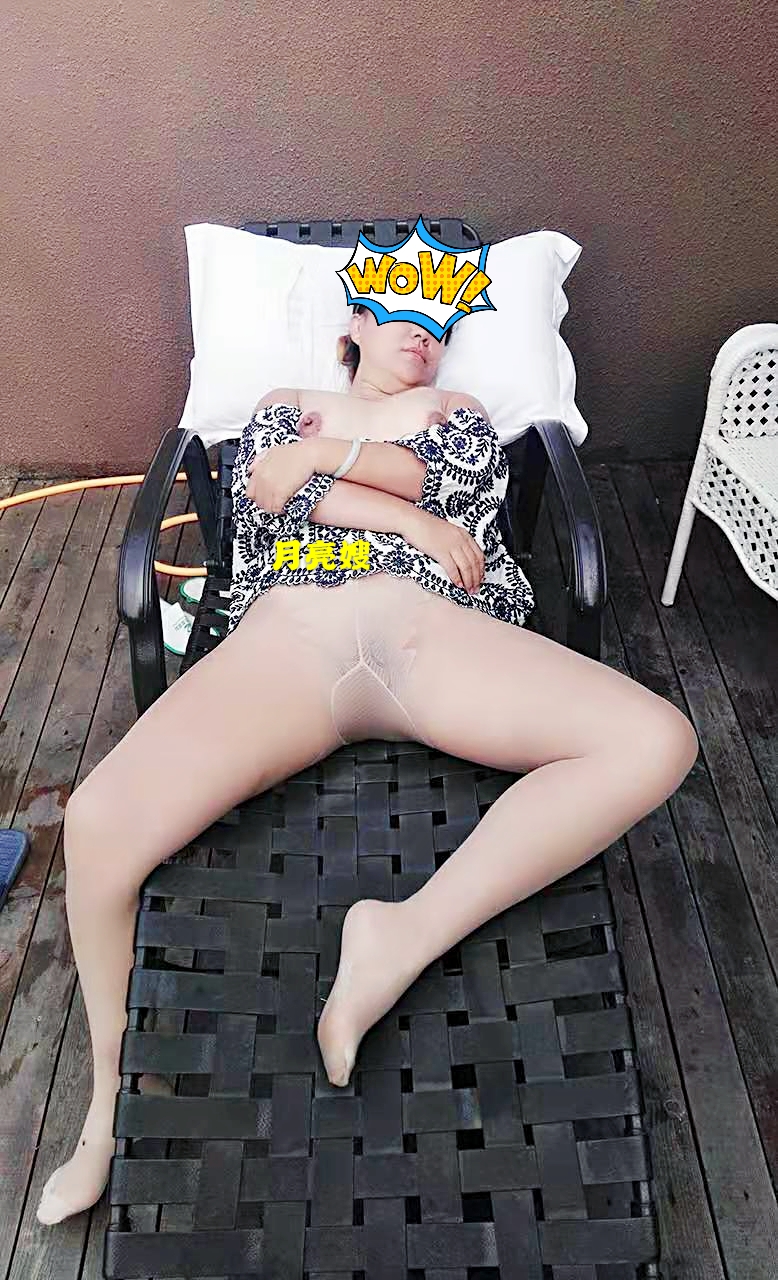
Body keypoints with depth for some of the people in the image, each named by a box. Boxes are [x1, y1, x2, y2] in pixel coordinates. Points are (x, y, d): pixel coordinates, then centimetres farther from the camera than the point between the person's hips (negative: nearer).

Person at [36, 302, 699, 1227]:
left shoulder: (459, 412, 32)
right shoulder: (286, 405, 32)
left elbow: (443, 482, 8)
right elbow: (267, 488, 8)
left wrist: (322, 456, 8)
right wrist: (413, 520, 2)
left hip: (430, 630, 1)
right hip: (289, 632, 0)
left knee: (656, 742, -23)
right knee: (100, 821, -24)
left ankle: (413, 934, -25)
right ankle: (110, 1102, 2)